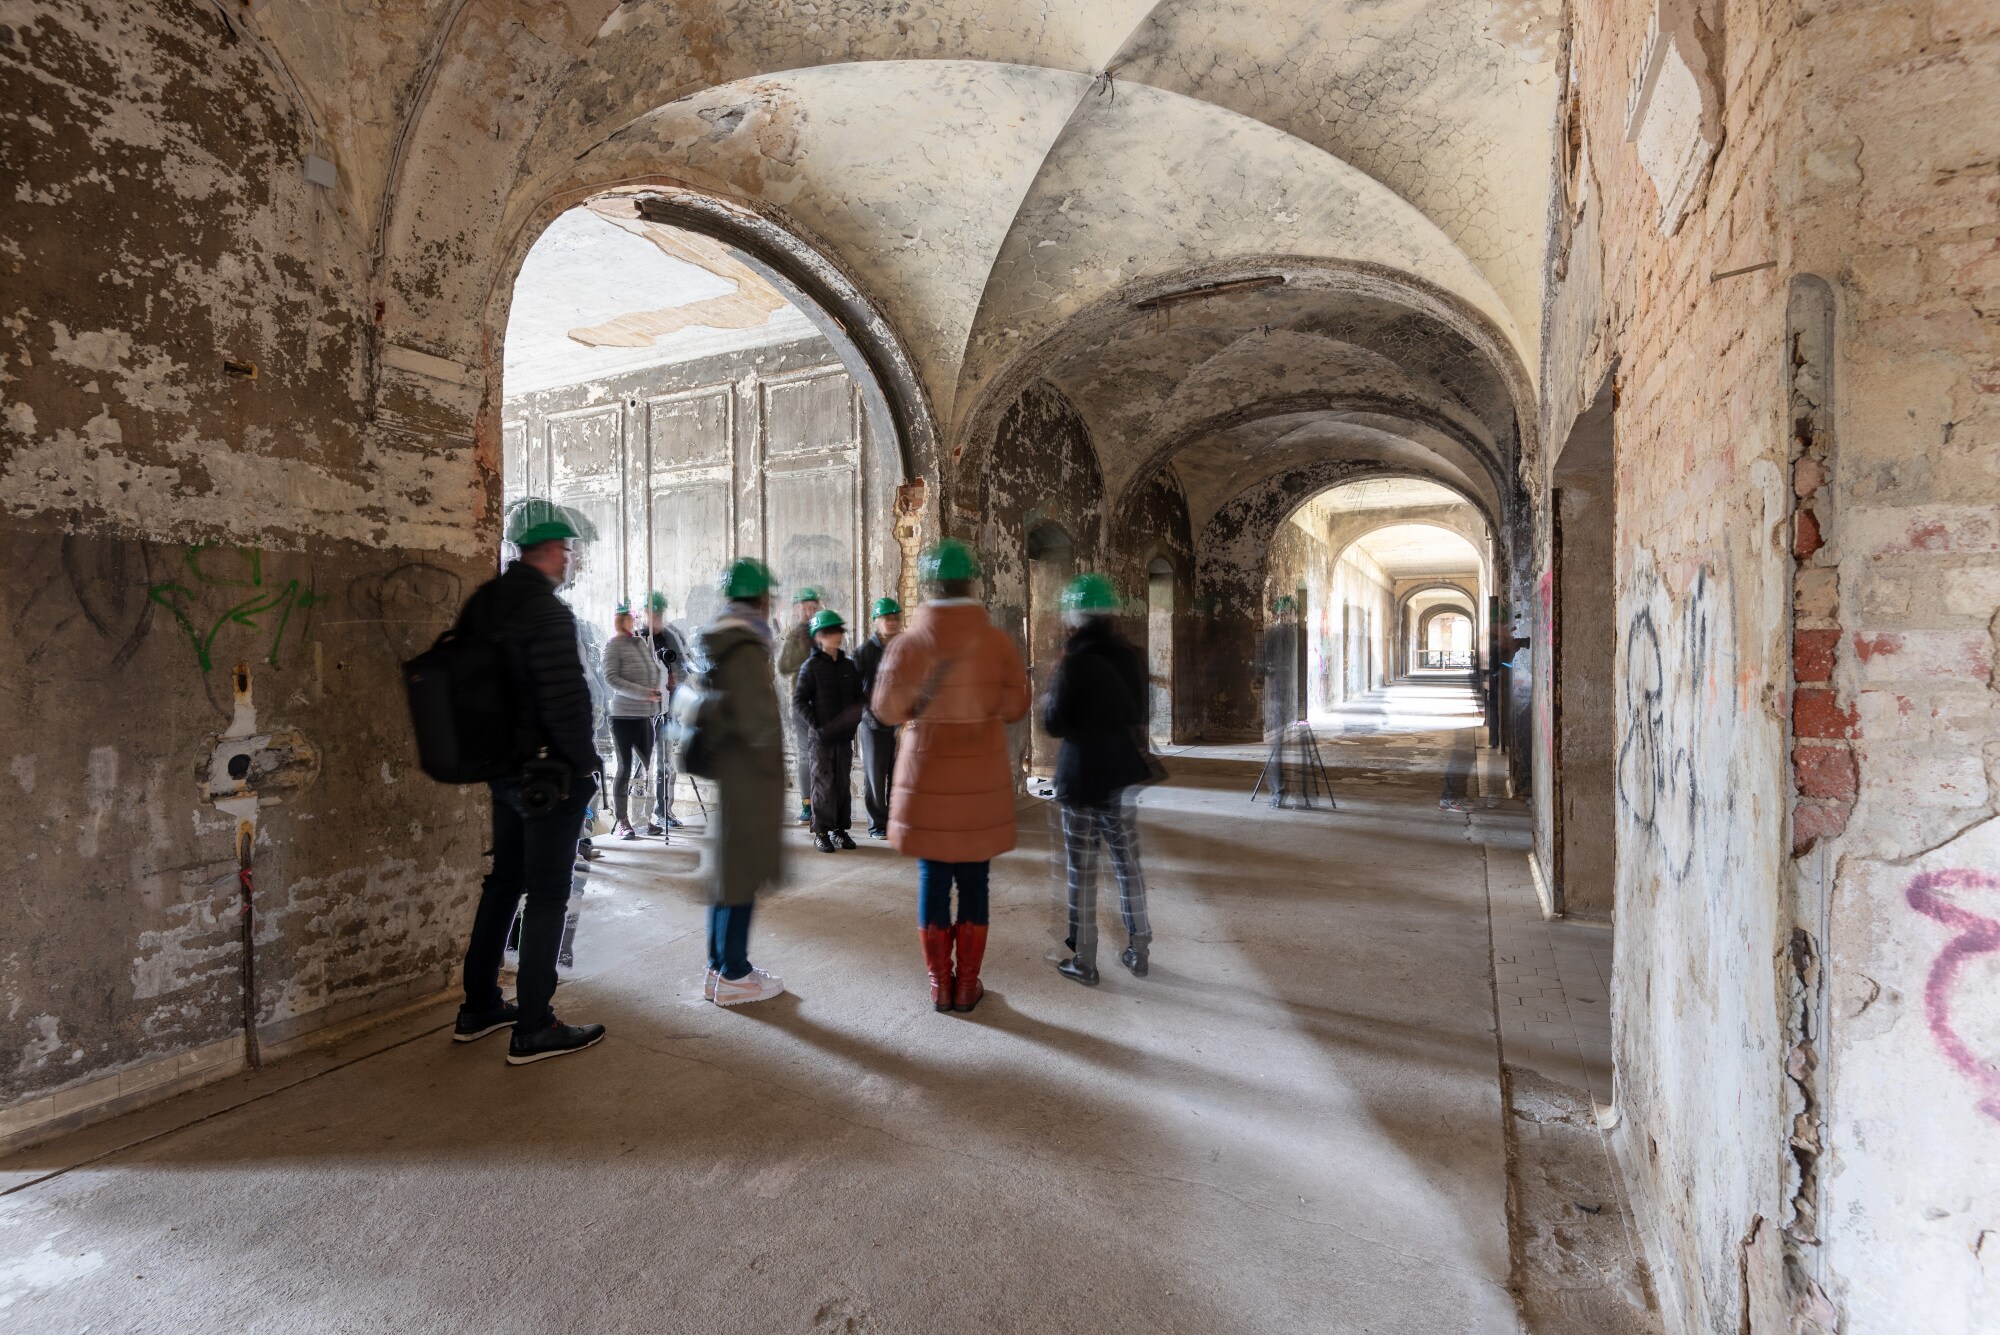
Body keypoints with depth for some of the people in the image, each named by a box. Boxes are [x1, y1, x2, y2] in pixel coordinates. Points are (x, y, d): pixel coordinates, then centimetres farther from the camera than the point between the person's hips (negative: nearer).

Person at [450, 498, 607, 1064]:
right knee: (547, 896, 1)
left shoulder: (483, 602, 7)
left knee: (503, 882, 20)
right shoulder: (548, 612, -20)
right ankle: (533, 1031, 11)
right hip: (550, 774, -9)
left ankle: (479, 1008, 33)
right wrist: (586, 761, -11)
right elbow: (567, 702, -25)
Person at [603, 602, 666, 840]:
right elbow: (611, 678, -13)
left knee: (645, 767, 9)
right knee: (625, 768, 2)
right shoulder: (614, 644, -5)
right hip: (625, 716, -5)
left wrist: (659, 690, 0)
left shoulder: (644, 642, 11)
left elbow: (660, 670, 19)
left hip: (648, 715, 5)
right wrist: (644, 693, -20)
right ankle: (622, 822, 11)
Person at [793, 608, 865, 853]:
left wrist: (854, 718, 0)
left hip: (845, 734, 5)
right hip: (821, 736, -5)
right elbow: (798, 701, -5)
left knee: (844, 782, 9)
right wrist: (816, 724, -14)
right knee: (823, 783, -1)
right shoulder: (811, 666, -4)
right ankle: (821, 832, 7)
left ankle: (840, 828, 20)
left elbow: (858, 696, 17)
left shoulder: (849, 665, 10)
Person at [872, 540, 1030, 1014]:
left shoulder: (908, 643, -8)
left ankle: (940, 986, 21)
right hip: (983, 782, 0)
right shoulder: (999, 642, -7)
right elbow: (1015, 708, -1)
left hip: (927, 778, 0)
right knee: (974, 884, 11)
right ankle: (967, 986, 21)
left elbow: (887, 710, -3)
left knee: (932, 880, 11)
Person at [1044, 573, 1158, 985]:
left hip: (1082, 778, -5)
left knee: (1082, 870, 4)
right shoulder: (1132, 658, 2)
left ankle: (1083, 961, 12)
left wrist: (1051, 688, 3)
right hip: (1124, 775, 5)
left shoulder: (1074, 663, -16)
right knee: (1128, 864, 15)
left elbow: (1054, 725, -14)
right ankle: (1138, 952, 24)